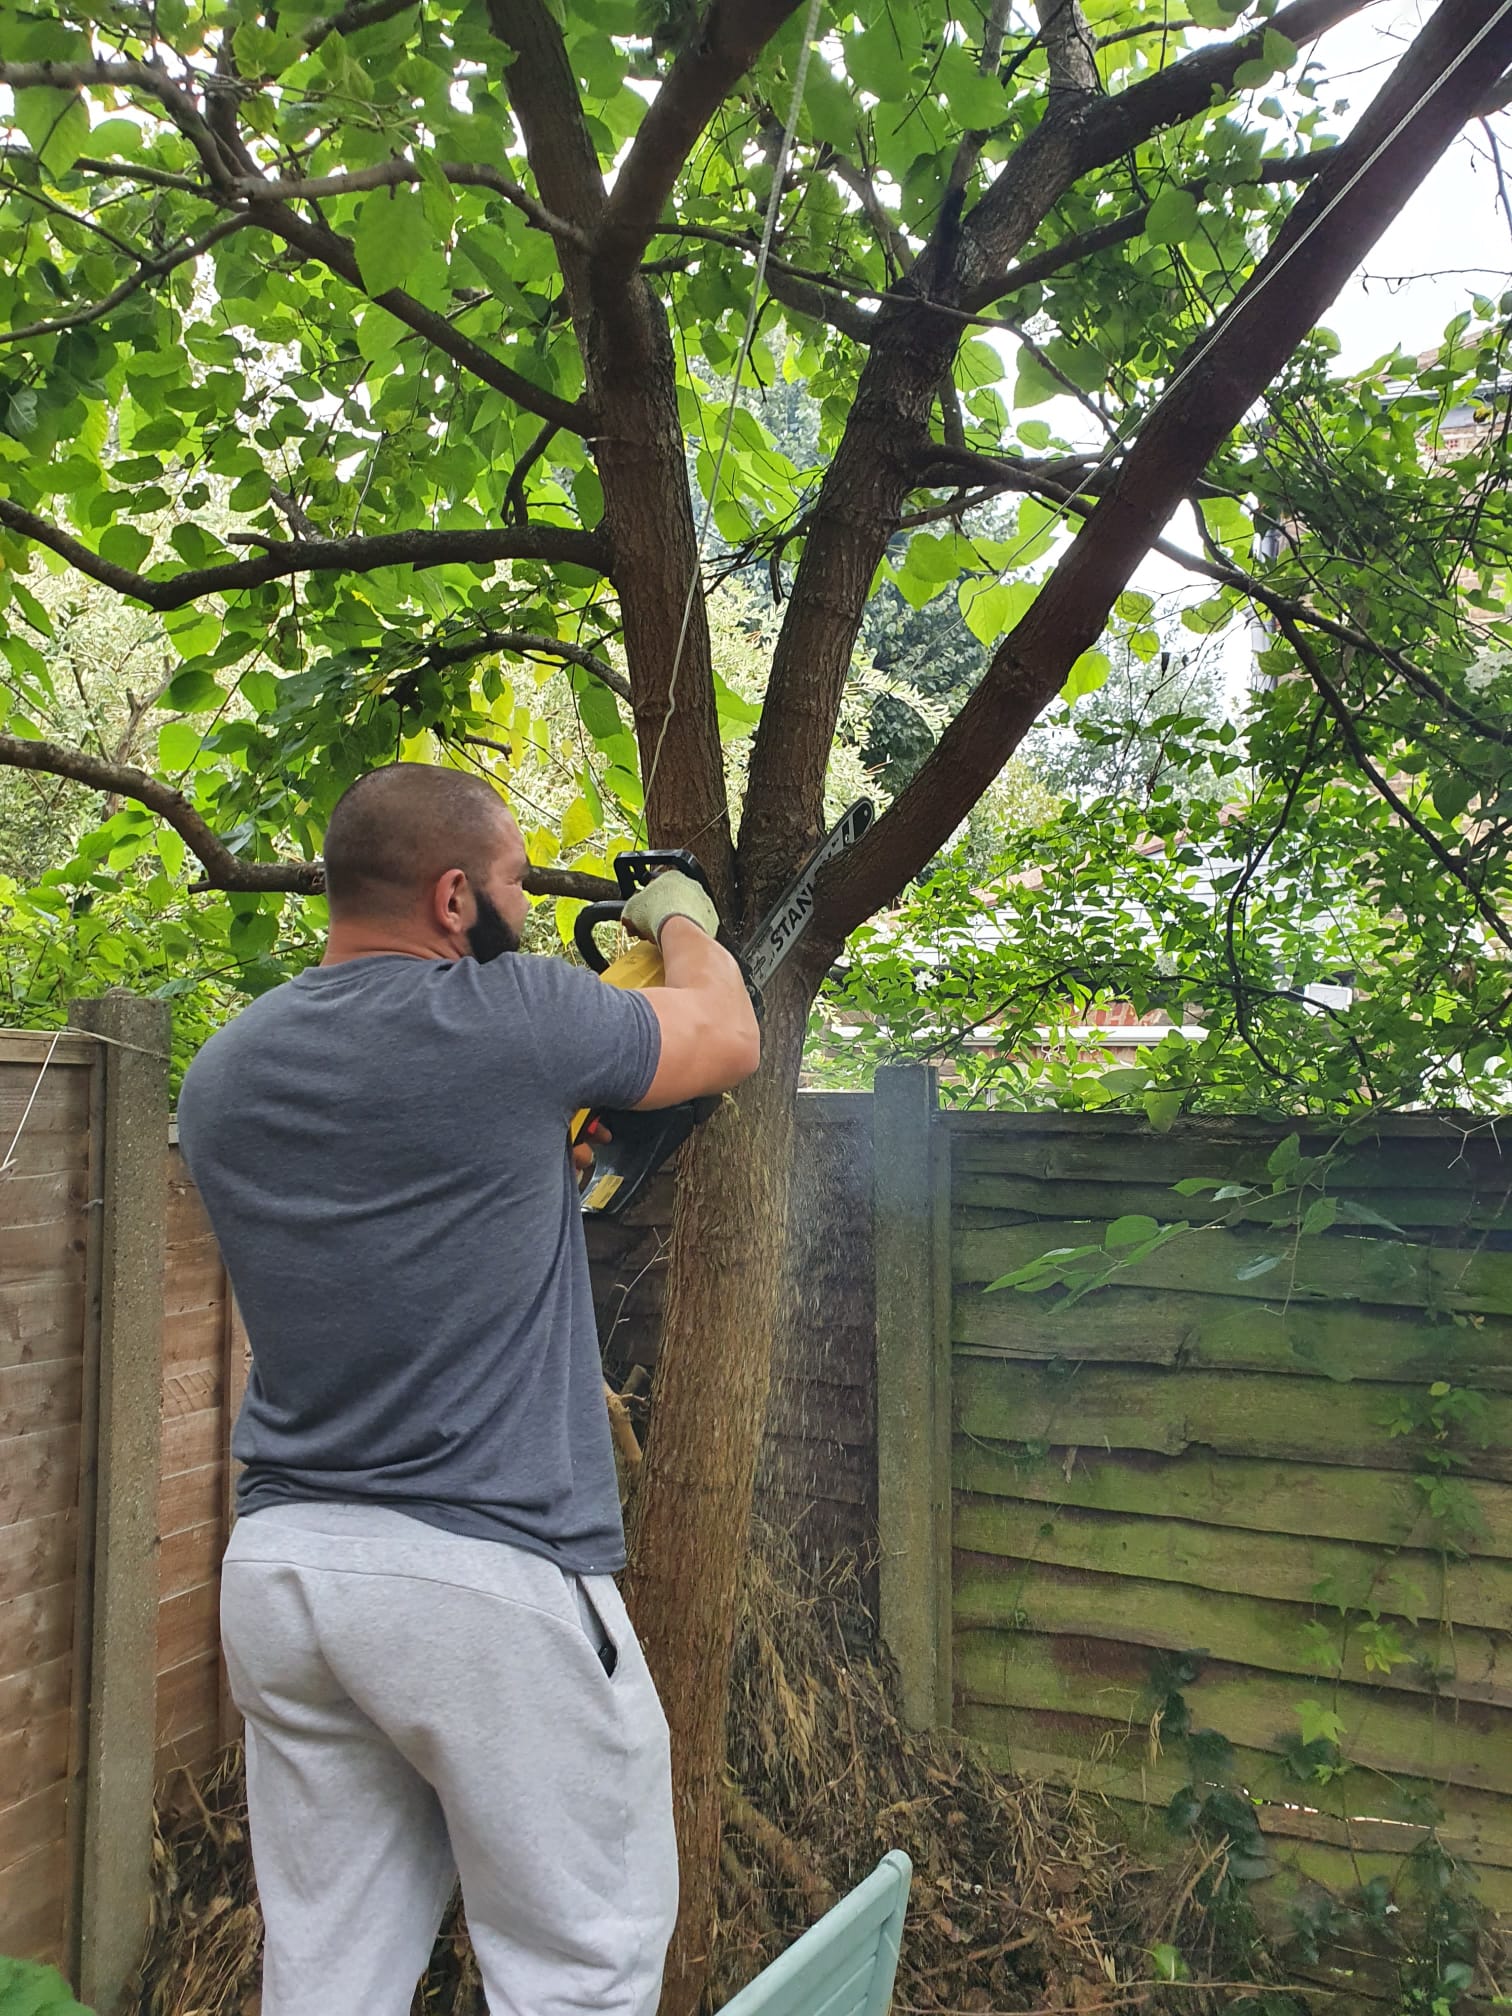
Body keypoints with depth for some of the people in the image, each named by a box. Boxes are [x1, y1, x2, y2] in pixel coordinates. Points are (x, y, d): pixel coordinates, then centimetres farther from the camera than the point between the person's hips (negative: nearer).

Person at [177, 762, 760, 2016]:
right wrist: (683, 921, 21)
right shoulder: (509, 1019, -14)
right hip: (491, 1571, -7)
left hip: (279, 1567, 7)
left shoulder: (222, 1073, 6)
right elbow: (729, 1039, 2)